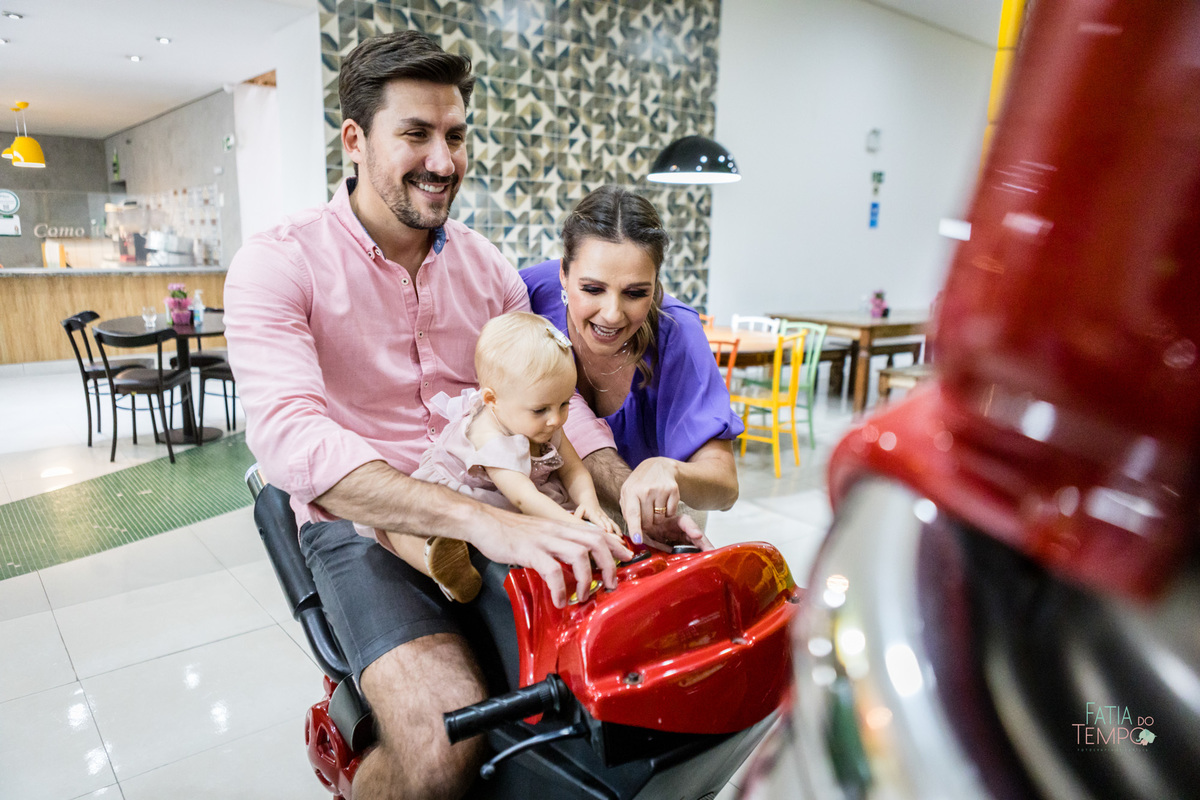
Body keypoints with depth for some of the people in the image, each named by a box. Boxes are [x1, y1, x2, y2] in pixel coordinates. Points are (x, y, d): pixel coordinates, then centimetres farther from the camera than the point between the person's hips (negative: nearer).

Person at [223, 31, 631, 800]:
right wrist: (478, 520, -36)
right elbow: (289, 435, -23)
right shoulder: (279, 263, -9)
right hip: (360, 523, -4)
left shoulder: (489, 267, 9)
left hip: (498, 509, 5)